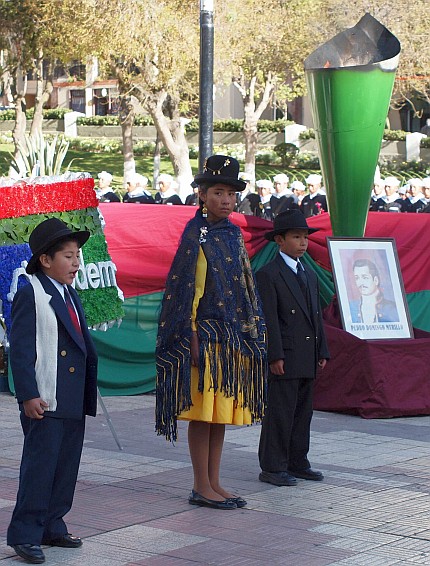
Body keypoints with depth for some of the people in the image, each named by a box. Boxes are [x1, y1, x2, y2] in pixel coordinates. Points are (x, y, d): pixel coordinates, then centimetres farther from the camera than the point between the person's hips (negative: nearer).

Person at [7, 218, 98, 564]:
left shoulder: (70, 296, 16)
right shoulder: (30, 296, -9)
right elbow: (20, 350, -13)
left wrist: (89, 395, 18)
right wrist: (28, 395, -19)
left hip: (74, 402, 8)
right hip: (45, 403, -8)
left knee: (67, 467, 12)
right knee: (40, 466, -6)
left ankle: (52, 526, 22)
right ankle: (25, 535, 0)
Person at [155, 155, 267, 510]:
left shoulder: (233, 234, 12)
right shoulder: (196, 235, -9)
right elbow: (187, 288, -12)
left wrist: (250, 333, 14)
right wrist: (192, 338, -17)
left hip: (233, 334, 8)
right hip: (206, 332, -8)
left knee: (223, 411, 10)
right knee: (203, 411, -3)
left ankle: (214, 483, 17)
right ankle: (202, 487, 3)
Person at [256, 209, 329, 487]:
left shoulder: (310, 275, 17)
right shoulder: (268, 274, -7)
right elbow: (269, 319, -13)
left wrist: (322, 352, 14)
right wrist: (275, 356, -18)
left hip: (307, 360, 8)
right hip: (284, 358, -8)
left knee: (303, 411, 12)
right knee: (280, 412, -5)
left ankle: (297, 463, 20)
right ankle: (272, 467, 1)